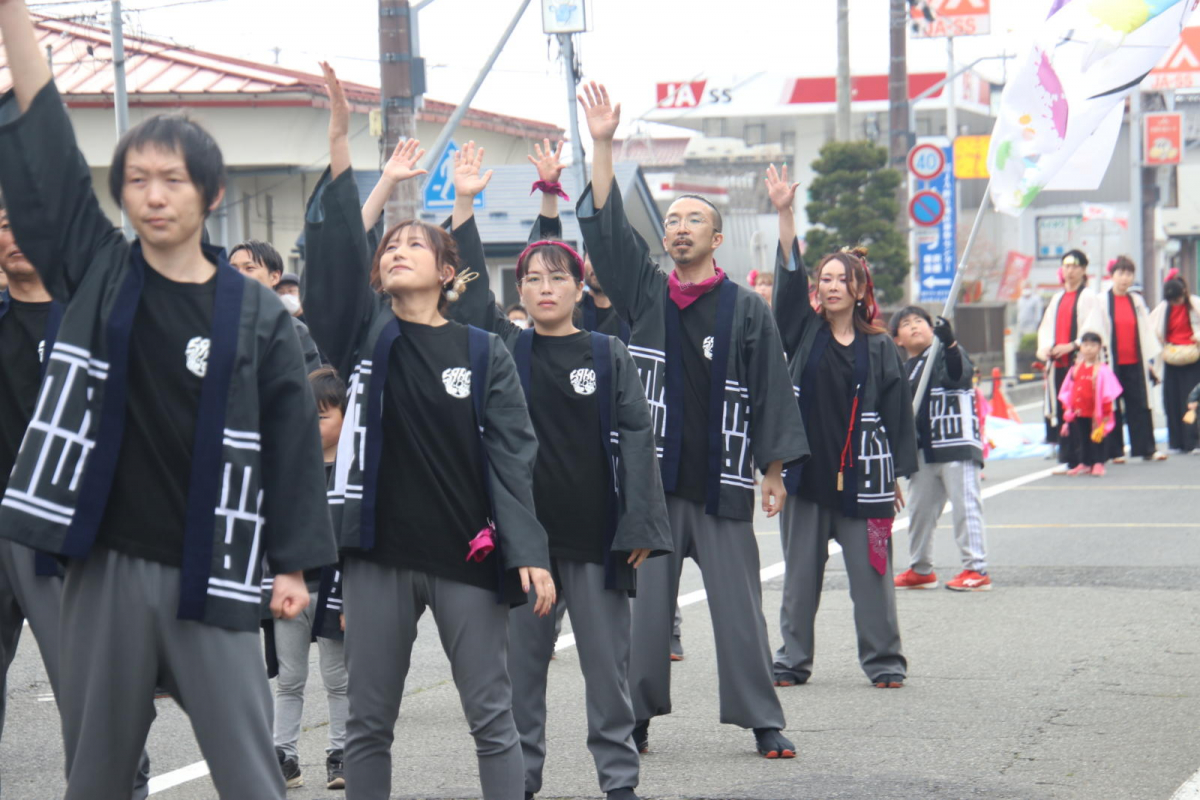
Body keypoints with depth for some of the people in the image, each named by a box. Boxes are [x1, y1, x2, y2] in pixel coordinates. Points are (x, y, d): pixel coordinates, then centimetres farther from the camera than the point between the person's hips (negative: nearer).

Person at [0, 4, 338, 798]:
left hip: (210, 573, -2)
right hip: (105, 564, 2)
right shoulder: (95, 275, 4)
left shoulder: (256, 313, 0)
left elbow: (292, 440, 2)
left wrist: (294, 564, -2)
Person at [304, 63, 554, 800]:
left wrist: (530, 550, -12)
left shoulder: (484, 353, 1)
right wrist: (340, 146, -20)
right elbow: (336, 252, -10)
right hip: (379, 552, 2)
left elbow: (514, 455, -2)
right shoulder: (365, 336, 4)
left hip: (468, 555, -1)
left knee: (493, 718, 3)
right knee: (368, 724, 8)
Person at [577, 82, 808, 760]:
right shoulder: (646, 294, 7)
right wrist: (603, 145, -8)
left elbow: (772, 392, 3)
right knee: (646, 604, 6)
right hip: (652, 479, 2)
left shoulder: (747, 309, 1)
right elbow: (605, 227, 0)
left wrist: (774, 472, 0)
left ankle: (763, 721, 8)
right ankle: (638, 717, 15)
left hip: (722, 486, -2)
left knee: (739, 608, 1)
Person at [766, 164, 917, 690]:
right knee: (800, 572, 7)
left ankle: (883, 660, 9)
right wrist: (785, 215, -16)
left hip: (862, 475, -1)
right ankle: (793, 660, 15)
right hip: (805, 470, 1)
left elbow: (897, 413, 5)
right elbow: (788, 279, -6)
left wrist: (897, 474, 1)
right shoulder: (804, 333, 6)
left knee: (871, 571, 0)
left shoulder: (879, 349, 4)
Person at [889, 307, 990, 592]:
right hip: (923, 452, 7)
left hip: (957, 446, -7)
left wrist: (949, 343, -40)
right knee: (919, 510, 15)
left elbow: (959, 374, -25)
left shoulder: (946, 354, -4)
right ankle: (921, 569, 29)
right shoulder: (904, 371, 14)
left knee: (966, 506, -7)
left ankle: (977, 570, -4)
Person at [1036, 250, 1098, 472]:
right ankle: (1065, 458, 7)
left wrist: (1072, 345, -19)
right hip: (1058, 362, 6)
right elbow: (1046, 327, 20)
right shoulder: (1057, 298, 20)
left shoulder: (1088, 297, -1)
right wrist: (1045, 347, 1)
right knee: (1060, 410, 3)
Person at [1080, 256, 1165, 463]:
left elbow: (1146, 331, 12)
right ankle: (1115, 451, 8)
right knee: (1112, 408, 1)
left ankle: (1146, 449, 6)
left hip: (1135, 363, 3)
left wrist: (1150, 359, 9)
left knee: (1140, 407, 2)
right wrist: (1099, 359, -10)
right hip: (1111, 363, -3)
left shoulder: (1137, 300, 10)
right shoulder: (1102, 301, -1)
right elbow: (1093, 331, -4)